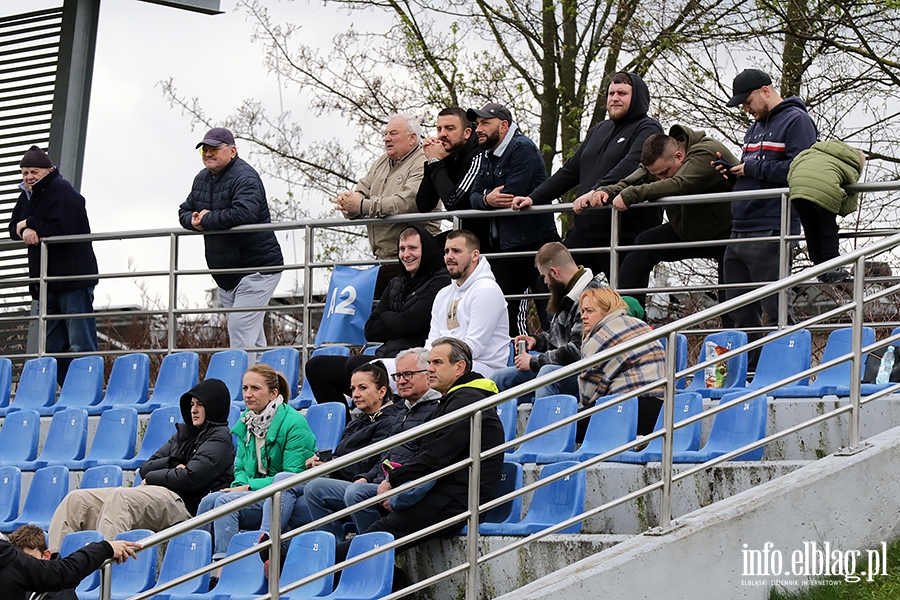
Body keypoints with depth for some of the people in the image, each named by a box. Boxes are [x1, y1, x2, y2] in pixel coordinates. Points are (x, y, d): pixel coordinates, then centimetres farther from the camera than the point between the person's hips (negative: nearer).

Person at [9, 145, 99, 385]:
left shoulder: (62, 191, -11)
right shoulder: (26, 196, 16)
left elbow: (63, 229, -21)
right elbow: (13, 227, 14)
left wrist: (30, 225, -9)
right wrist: (23, 231, -9)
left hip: (73, 276, -9)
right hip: (47, 282, 9)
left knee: (81, 345, -10)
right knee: (52, 346, 9)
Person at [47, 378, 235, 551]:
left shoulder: (219, 439, 3)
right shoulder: (183, 433, 27)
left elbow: (190, 478, -12)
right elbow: (145, 469, 20)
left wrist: (151, 478, 1)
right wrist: (171, 465, 0)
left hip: (184, 505, -9)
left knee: (120, 497, -37)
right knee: (76, 499, -7)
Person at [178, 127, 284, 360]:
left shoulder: (244, 177, -16)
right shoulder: (202, 179, 13)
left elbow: (245, 212, -32)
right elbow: (184, 211, 20)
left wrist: (207, 219, -20)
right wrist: (193, 220, -5)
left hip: (256, 269, -9)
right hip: (225, 274, 9)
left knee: (240, 329, -17)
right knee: (253, 337, 13)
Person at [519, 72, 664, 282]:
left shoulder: (647, 129, -3)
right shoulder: (599, 130, 23)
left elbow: (630, 166, -22)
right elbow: (570, 170, 25)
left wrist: (596, 191, -34)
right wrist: (534, 198, 17)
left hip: (626, 237, -8)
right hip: (584, 233, 8)